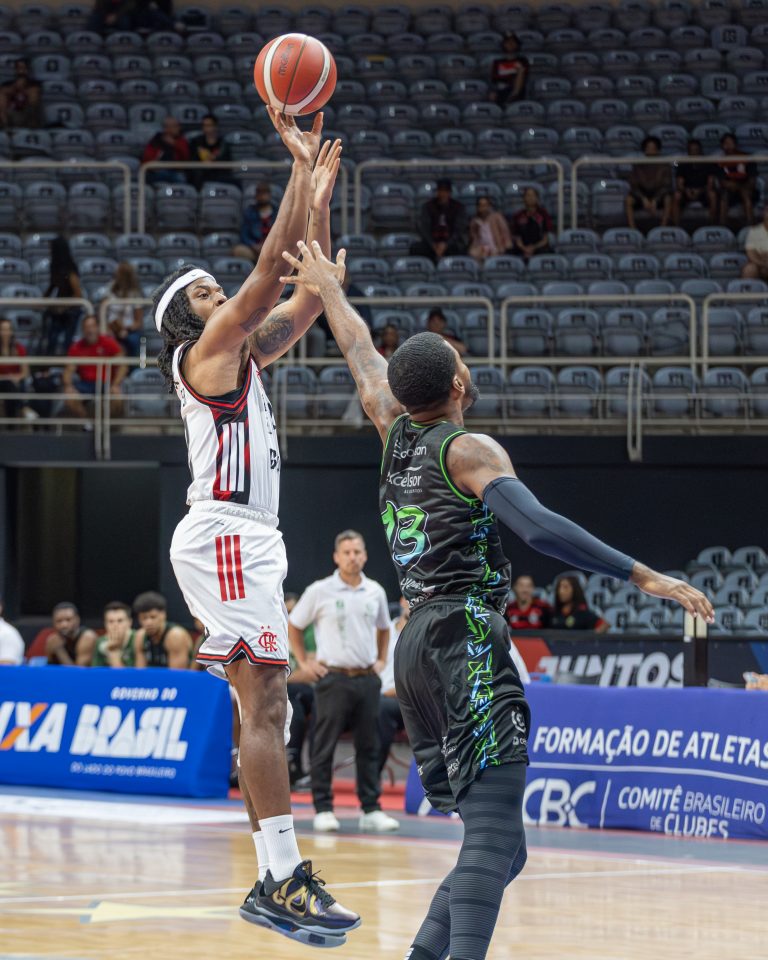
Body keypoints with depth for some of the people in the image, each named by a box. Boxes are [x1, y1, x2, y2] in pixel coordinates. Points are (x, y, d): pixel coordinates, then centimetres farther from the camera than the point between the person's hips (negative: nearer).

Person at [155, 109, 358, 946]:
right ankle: (283, 879, -23)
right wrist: (299, 172, -12)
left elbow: (308, 293, 19)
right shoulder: (203, 354, -4)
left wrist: (320, 194, 13)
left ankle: (276, 882, 7)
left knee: (264, 709, 7)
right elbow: (270, 275, -14)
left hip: (246, 540, 10)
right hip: (224, 534, -10)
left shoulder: (240, 357, 20)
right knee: (264, 705, -16)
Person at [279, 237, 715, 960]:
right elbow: (540, 528, -19)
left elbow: (363, 356, 33)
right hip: (467, 641, -8)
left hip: (415, 649, 8)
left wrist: (329, 290, 49)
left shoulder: (394, 433, 14)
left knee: (499, 846, 13)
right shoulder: (467, 449, -5)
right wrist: (644, 577, -21)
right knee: (493, 840, -20)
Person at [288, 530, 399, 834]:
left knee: (369, 746, 5)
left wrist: (381, 660, 15)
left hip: (367, 679, 4)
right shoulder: (320, 591, -3)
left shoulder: (375, 592, 9)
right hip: (333, 678, -4)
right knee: (325, 746, -3)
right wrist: (304, 662, 1)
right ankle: (323, 810, 2)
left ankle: (371, 810, 8)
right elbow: (292, 627, 6)